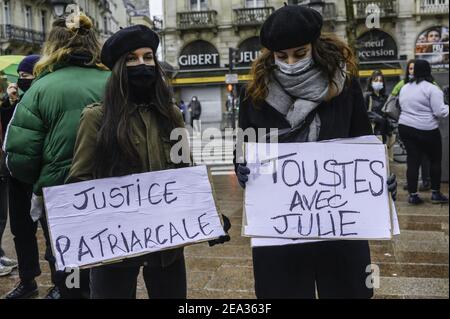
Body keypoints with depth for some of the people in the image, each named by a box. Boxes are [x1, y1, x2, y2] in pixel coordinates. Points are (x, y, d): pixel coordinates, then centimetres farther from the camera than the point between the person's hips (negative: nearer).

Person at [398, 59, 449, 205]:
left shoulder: (404, 88, 9)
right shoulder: (432, 88, -12)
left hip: (405, 127, 5)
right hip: (426, 130, -5)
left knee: (413, 161, 7)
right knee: (435, 160, 11)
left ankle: (413, 195, 5)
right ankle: (436, 193, 16)